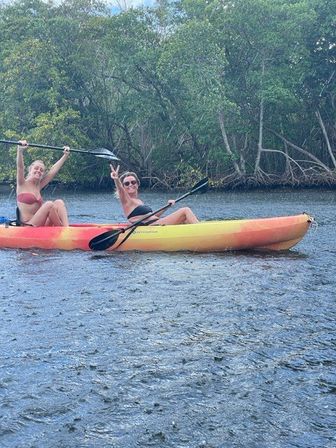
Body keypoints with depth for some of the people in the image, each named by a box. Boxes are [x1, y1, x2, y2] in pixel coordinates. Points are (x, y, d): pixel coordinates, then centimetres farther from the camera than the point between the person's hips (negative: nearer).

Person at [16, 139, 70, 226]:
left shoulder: (38, 187, 18)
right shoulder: (22, 185, 3)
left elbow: (53, 170, 20)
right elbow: (20, 167, -15)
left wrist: (65, 155, 21)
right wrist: (20, 150, -31)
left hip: (40, 226, 7)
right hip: (28, 227, -7)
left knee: (59, 202, -12)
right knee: (49, 204, -25)